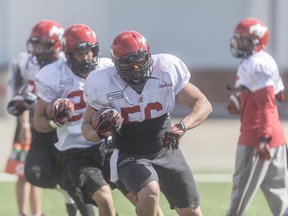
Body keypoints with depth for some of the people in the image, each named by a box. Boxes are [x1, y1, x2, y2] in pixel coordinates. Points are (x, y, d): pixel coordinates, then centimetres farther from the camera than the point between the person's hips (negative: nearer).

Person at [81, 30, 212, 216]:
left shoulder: (166, 71, -14)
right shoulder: (104, 85, -15)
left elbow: (203, 104, -10)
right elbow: (87, 125, -2)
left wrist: (182, 127, -29)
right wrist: (99, 132, -26)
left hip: (166, 151, 3)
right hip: (130, 157, -3)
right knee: (149, 193, -34)